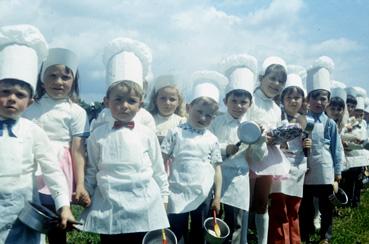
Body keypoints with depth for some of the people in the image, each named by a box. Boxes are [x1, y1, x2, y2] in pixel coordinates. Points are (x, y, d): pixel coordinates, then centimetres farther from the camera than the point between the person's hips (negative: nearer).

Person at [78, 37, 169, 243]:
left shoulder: (147, 135, 0)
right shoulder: (98, 135, 1)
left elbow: (159, 171, 7)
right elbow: (91, 172, 8)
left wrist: (163, 199, 9)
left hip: (144, 213, 0)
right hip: (109, 213, 1)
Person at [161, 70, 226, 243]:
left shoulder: (212, 140, 3)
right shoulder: (175, 133, -3)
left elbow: (216, 168, 6)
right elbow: (162, 161, -2)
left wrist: (217, 197, 4)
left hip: (203, 196, 3)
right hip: (178, 194, -2)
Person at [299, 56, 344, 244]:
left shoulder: (330, 124, -2)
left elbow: (337, 149, 1)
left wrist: (337, 172, 1)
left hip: (325, 172, 0)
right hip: (305, 171, 1)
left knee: (326, 206, 12)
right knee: (305, 206, 12)